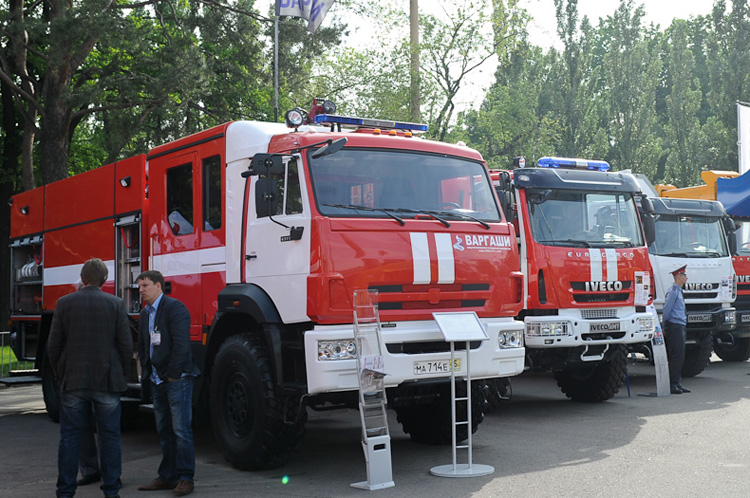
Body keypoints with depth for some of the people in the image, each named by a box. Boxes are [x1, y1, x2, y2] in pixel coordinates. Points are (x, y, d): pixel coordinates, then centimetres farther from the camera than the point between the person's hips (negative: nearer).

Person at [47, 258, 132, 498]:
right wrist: (122, 377, 9)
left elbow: (53, 345, 0)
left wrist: (60, 376, 12)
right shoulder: (116, 304, -2)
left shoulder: (64, 303, -1)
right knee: (110, 437, 7)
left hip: (73, 381, 1)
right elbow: (126, 345, -3)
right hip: (107, 383, -1)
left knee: (70, 437, 8)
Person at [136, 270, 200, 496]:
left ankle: (185, 478, -2)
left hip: (177, 378, -8)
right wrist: (148, 372, 14)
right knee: (164, 430, 11)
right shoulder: (145, 314, 17)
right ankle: (167, 476, 17)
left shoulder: (174, 308, -10)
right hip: (157, 380, 8)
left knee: (181, 429, -7)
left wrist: (173, 374, -15)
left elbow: (181, 343, -16)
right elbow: (142, 345, 24)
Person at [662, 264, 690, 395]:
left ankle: (678, 384, 14)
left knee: (679, 357, 10)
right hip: (674, 326, -9)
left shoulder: (679, 291, 19)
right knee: (676, 357, -10)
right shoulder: (673, 291, -11)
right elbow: (667, 310, -12)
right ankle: (673, 385, -8)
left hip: (681, 327, 9)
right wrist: (664, 328, -7)